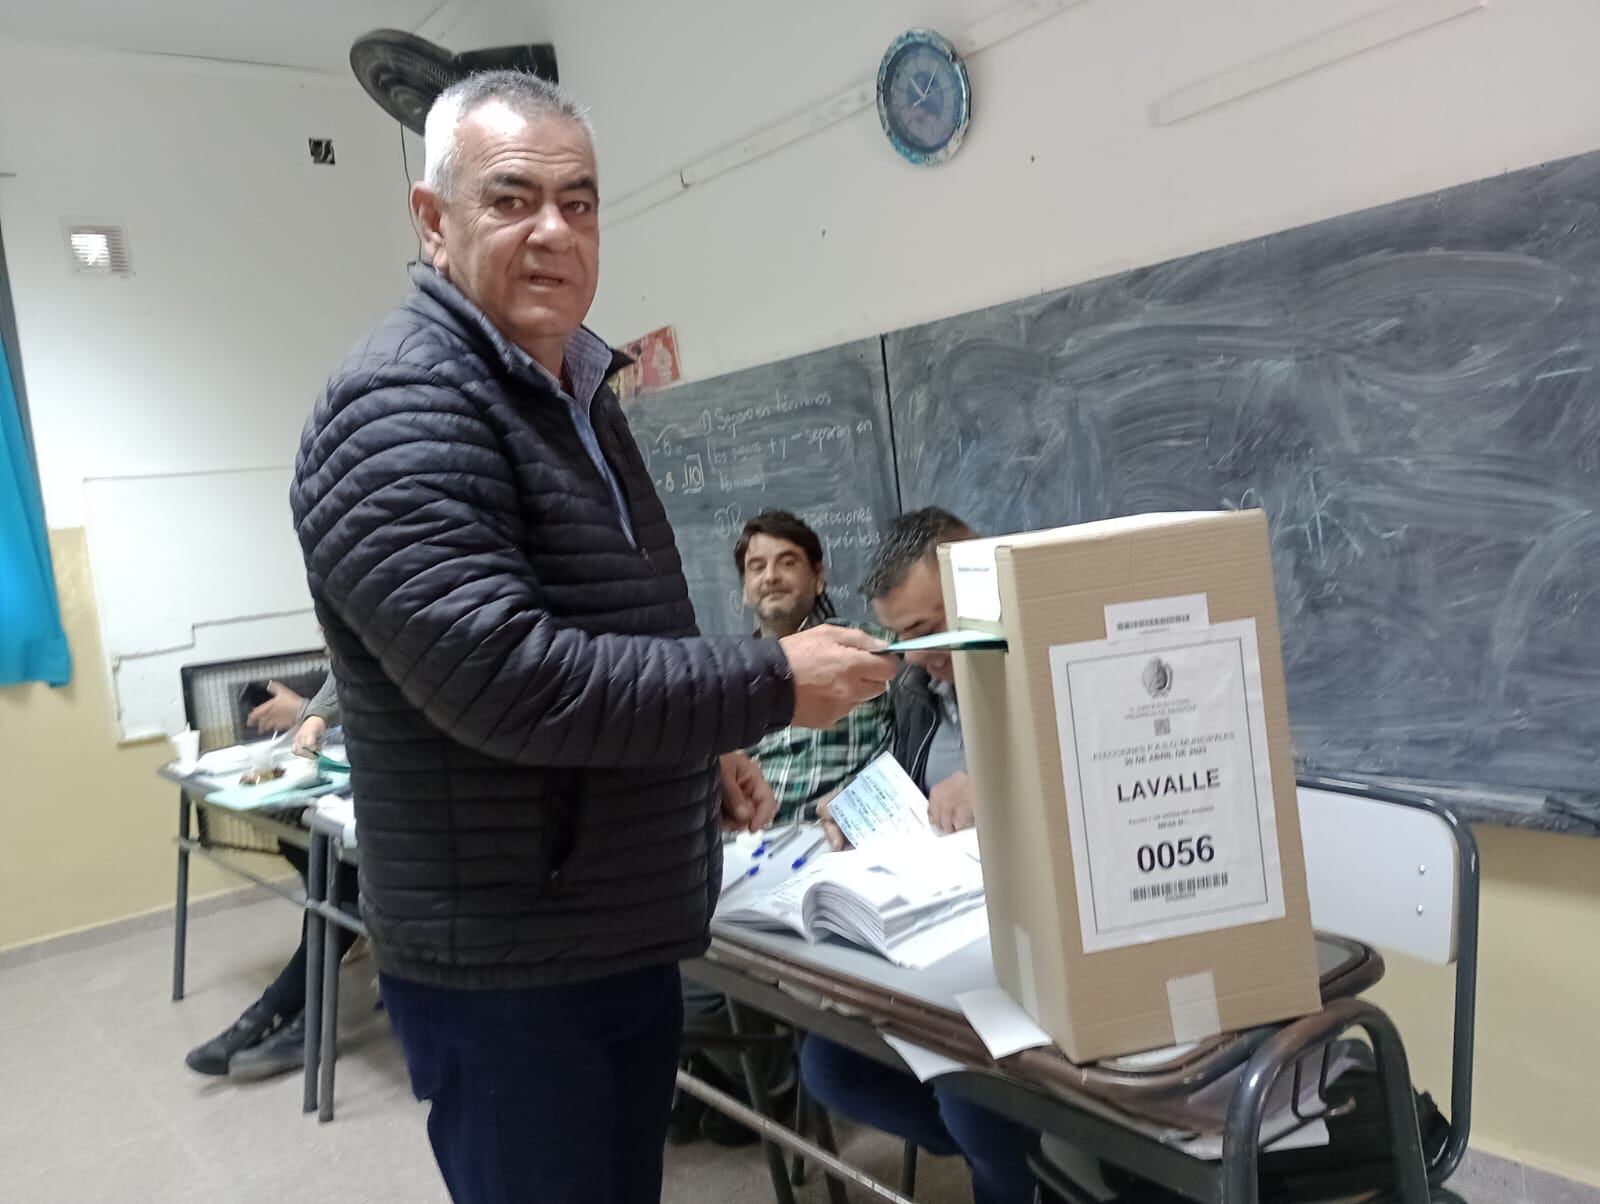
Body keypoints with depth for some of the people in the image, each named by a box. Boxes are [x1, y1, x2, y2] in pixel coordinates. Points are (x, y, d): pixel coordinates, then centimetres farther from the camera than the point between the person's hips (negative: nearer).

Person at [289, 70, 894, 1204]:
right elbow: (501, 674, -30)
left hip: (627, 936, 9)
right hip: (507, 967, -8)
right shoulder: (401, 408, -19)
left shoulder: (574, 392, 11)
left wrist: (700, 748, 16)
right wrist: (771, 685, -25)